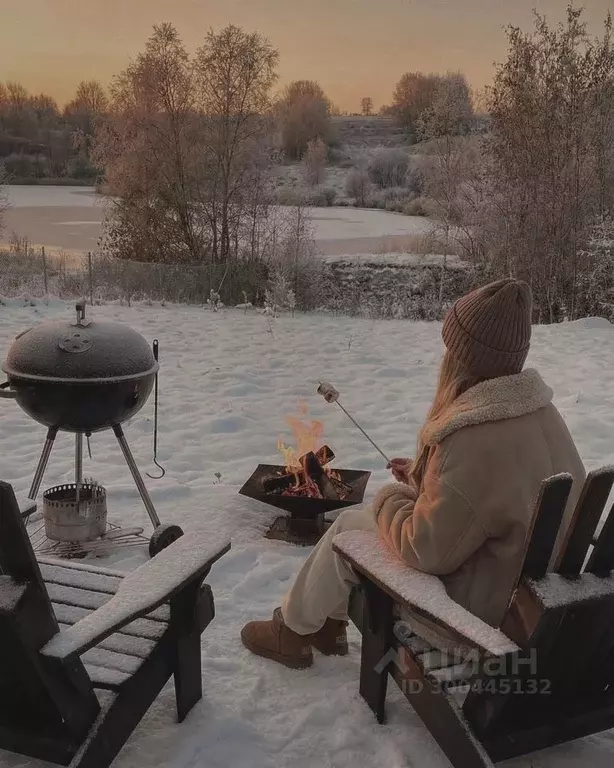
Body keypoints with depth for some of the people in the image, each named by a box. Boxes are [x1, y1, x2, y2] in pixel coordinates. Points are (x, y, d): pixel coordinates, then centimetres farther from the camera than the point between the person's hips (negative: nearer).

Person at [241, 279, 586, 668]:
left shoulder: (475, 438, -32)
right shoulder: (539, 412, -2)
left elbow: (427, 550, -25)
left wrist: (387, 500, -7)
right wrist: (423, 476, 9)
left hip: (481, 613, -8)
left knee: (347, 528, 4)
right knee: (388, 509, 17)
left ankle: (294, 629, 29)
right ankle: (328, 621, 33)